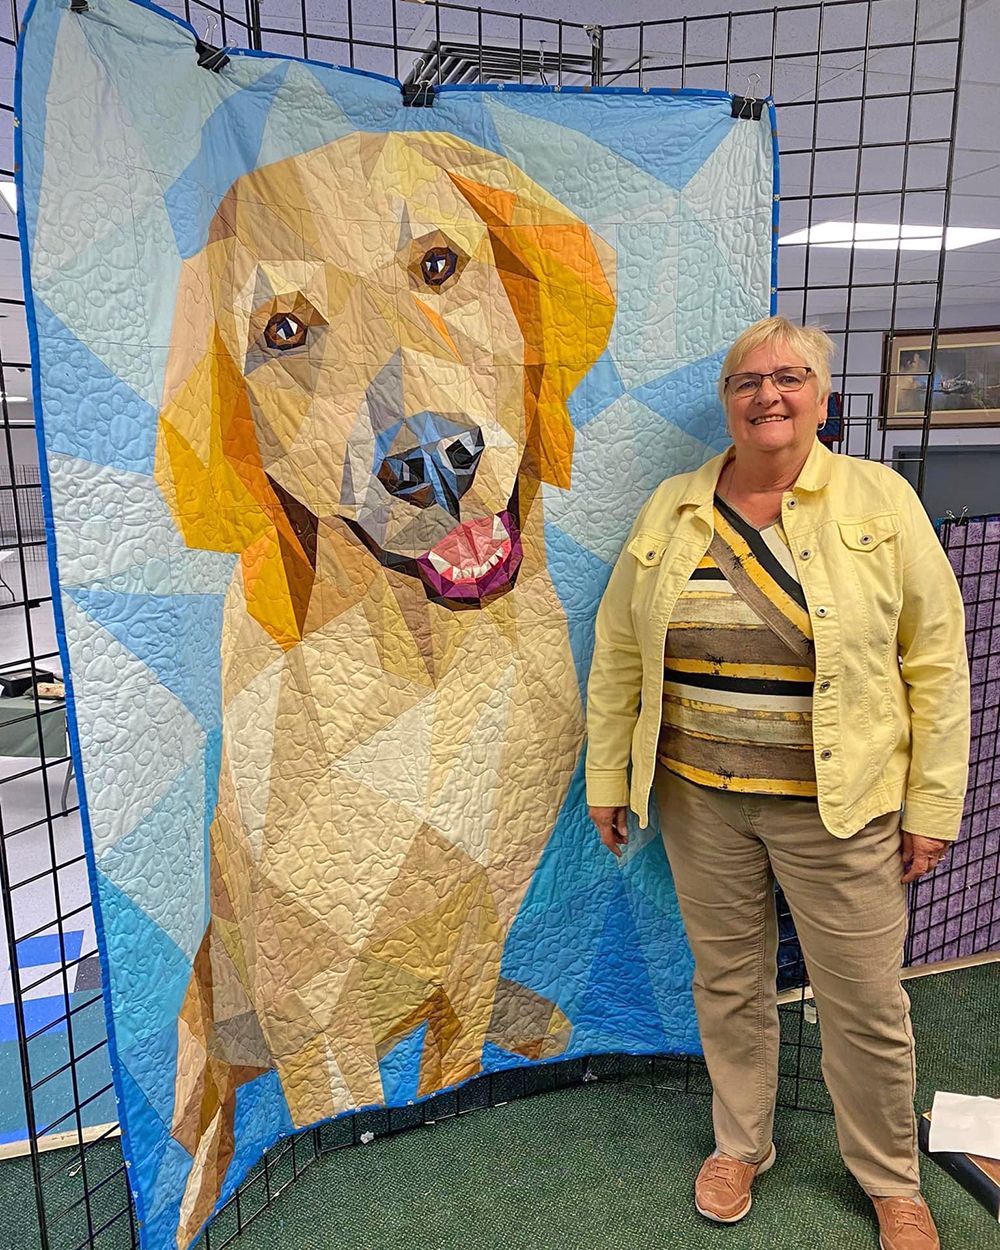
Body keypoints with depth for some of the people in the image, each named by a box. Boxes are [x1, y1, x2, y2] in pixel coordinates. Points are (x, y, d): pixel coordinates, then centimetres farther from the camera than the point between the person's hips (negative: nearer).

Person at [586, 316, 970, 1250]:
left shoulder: (880, 500, -6)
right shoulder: (670, 509, 1)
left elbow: (935, 659, -4)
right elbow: (618, 654, 5)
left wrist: (932, 805, -5)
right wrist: (606, 780, 6)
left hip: (839, 806, -2)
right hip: (699, 797, 2)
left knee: (866, 1004, 12)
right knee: (728, 982, 18)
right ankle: (740, 1145, 44)